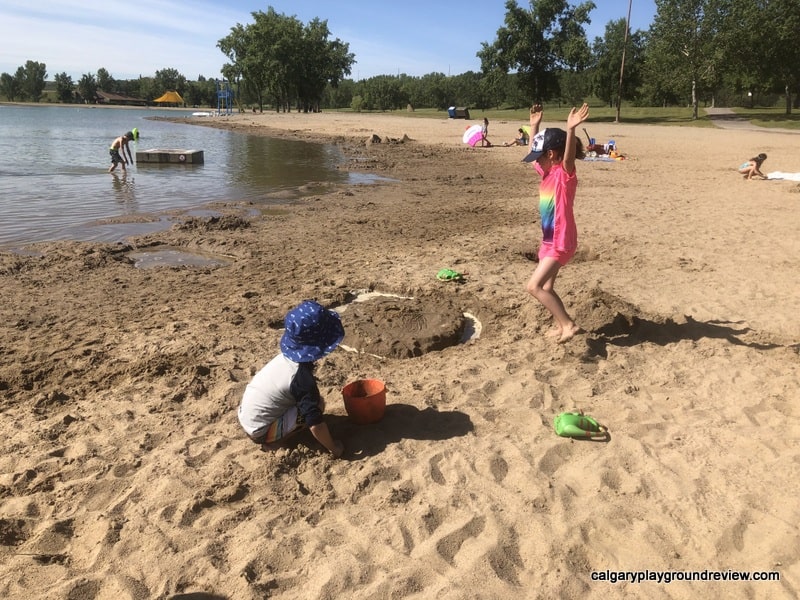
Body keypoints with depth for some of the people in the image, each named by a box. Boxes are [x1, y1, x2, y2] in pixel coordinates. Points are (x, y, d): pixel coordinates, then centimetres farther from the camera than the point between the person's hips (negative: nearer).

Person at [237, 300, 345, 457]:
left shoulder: (286, 357, -4)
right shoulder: (302, 377, -27)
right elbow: (315, 424, -27)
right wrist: (333, 448, -15)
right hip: (260, 432, -8)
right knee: (317, 404, -17)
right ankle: (271, 441, -7)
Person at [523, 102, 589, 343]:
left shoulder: (565, 173, -17)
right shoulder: (547, 171, 7)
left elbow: (569, 158, -39)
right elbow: (533, 153, 22)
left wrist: (570, 130, -53)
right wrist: (534, 125, 20)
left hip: (561, 242, -9)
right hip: (549, 240, 10)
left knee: (534, 286, -16)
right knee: (546, 288, 16)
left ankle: (569, 324, -8)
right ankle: (561, 325, 31)